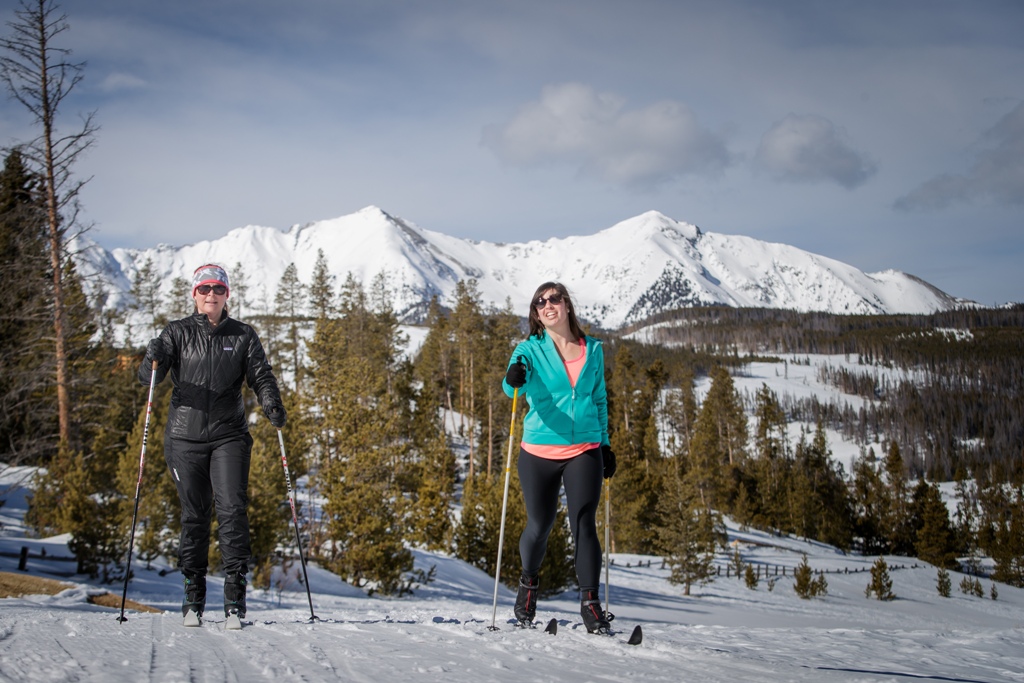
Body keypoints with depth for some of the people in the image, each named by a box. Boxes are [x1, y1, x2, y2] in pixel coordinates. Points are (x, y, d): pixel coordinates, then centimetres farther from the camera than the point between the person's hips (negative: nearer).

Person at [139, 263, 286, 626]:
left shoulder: (243, 336, 9)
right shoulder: (178, 333, 6)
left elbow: (260, 375, 3)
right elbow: (148, 377, -2)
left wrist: (272, 404, -17)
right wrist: (154, 360, -25)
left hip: (229, 436, 0)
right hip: (185, 436, 0)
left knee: (232, 509, -10)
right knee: (193, 514, 4)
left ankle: (235, 594, -6)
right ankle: (193, 595, 14)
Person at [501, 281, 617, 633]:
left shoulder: (592, 350, 9)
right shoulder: (531, 349, 1)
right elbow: (514, 386, -19)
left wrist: (605, 443, 16)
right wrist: (513, 378, -42)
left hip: (583, 451, 1)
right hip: (539, 452, -1)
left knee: (584, 525, -9)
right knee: (539, 526, 7)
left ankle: (590, 602, -4)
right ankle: (529, 583, 34)